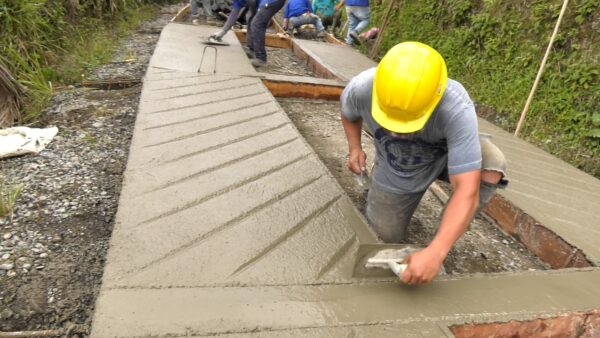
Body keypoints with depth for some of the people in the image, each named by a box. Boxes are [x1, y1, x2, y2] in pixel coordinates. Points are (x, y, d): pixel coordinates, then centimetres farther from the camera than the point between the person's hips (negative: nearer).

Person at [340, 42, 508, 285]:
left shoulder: (457, 109, -41)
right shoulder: (360, 89, -32)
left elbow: (466, 190, -43)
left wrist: (435, 253, -49)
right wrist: (354, 148, -17)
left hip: (444, 157, -1)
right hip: (394, 172, 2)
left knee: (491, 164, -33)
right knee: (388, 234, 6)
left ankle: (443, 238, -7)